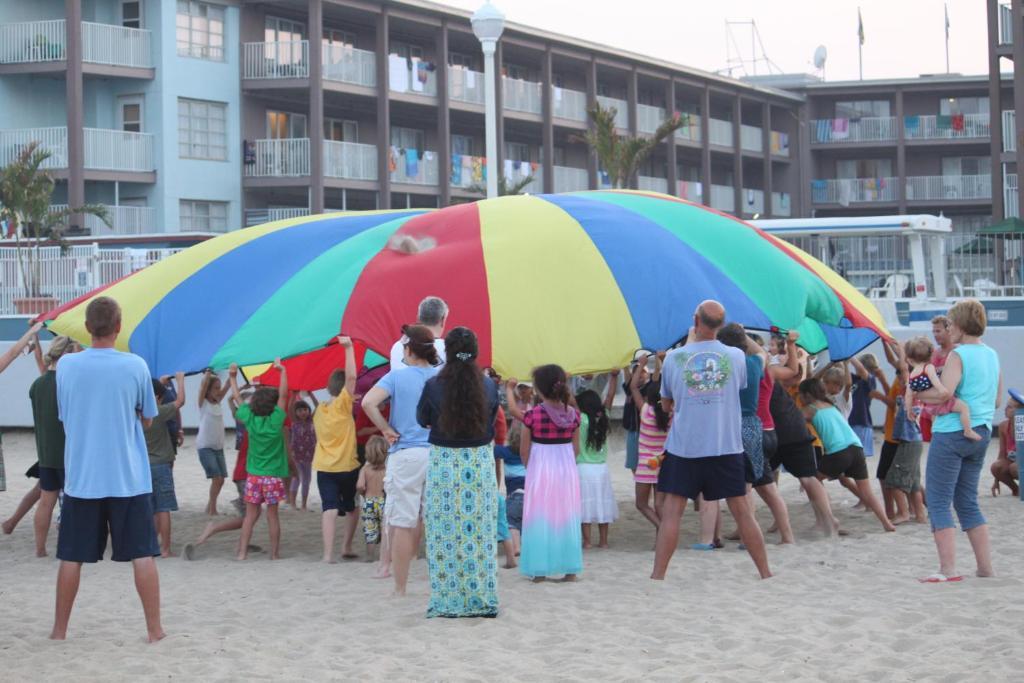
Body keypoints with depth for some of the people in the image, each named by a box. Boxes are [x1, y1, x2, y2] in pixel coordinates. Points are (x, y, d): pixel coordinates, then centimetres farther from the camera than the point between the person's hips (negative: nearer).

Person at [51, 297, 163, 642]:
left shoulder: (66, 365, -4)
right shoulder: (135, 366, -8)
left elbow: (63, 415, 9)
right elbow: (147, 419, 4)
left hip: (81, 478, 2)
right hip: (129, 478, -1)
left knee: (71, 556, 9)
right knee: (142, 554, 3)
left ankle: (60, 628, 15)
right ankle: (154, 628, 3)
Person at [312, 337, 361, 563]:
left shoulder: (320, 410, 5)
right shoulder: (343, 405, -10)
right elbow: (351, 377, -21)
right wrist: (348, 348, -24)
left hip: (324, 468, 3)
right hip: (348, 467, -3)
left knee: (330, 509, -9)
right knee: (352, 508, 18)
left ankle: (328, 553, -23)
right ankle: (346, 548, 17)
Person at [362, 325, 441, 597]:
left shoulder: (398, 375, -4)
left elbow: (368, 402, -17)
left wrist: (387, 429, -6)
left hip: (406, 455, -3)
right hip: (439, 454, 3)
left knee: (402, 524, 1)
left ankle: (400, 589, 3)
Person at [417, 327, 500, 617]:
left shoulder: (434, 386, -10)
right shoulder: (488, 386, -4)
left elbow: (422, 419, 6)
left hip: (444, 464, -2)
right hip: (481, 464, 2)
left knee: (445, 536, 4)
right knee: (482, 533, 8)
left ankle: (447, 601, 4)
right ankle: (483, 600, 11)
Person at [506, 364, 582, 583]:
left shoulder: (533, 415, -13)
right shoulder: (573, 414, -2)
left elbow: (524, 451, -6)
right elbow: (576, 448, 5)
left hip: (540, 471, -3)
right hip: (566, 471, 3)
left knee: (540, 520, 5)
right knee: (566, 518, 10)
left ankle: (539, 570, 6)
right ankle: (570, 569, 13)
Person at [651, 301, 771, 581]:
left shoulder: (674, 358, -2)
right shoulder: (736, 356, 0)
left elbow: (666, 404, 12)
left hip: (683, 448, -1)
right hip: (727, 447, 1)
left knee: (671, 511, 1)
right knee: (742, 510, 8)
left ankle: (657, 576, -3)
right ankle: (766, 573, 13)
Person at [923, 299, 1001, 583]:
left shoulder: (957, 356, -12)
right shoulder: (992, 356, 13)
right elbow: (996, 401, 21)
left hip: (952, 432, -8)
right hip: (981, 432, 8)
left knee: (938, 502, -4)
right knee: (968, 502, 16)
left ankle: (948, 569, -11)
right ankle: (986, 567, 14)